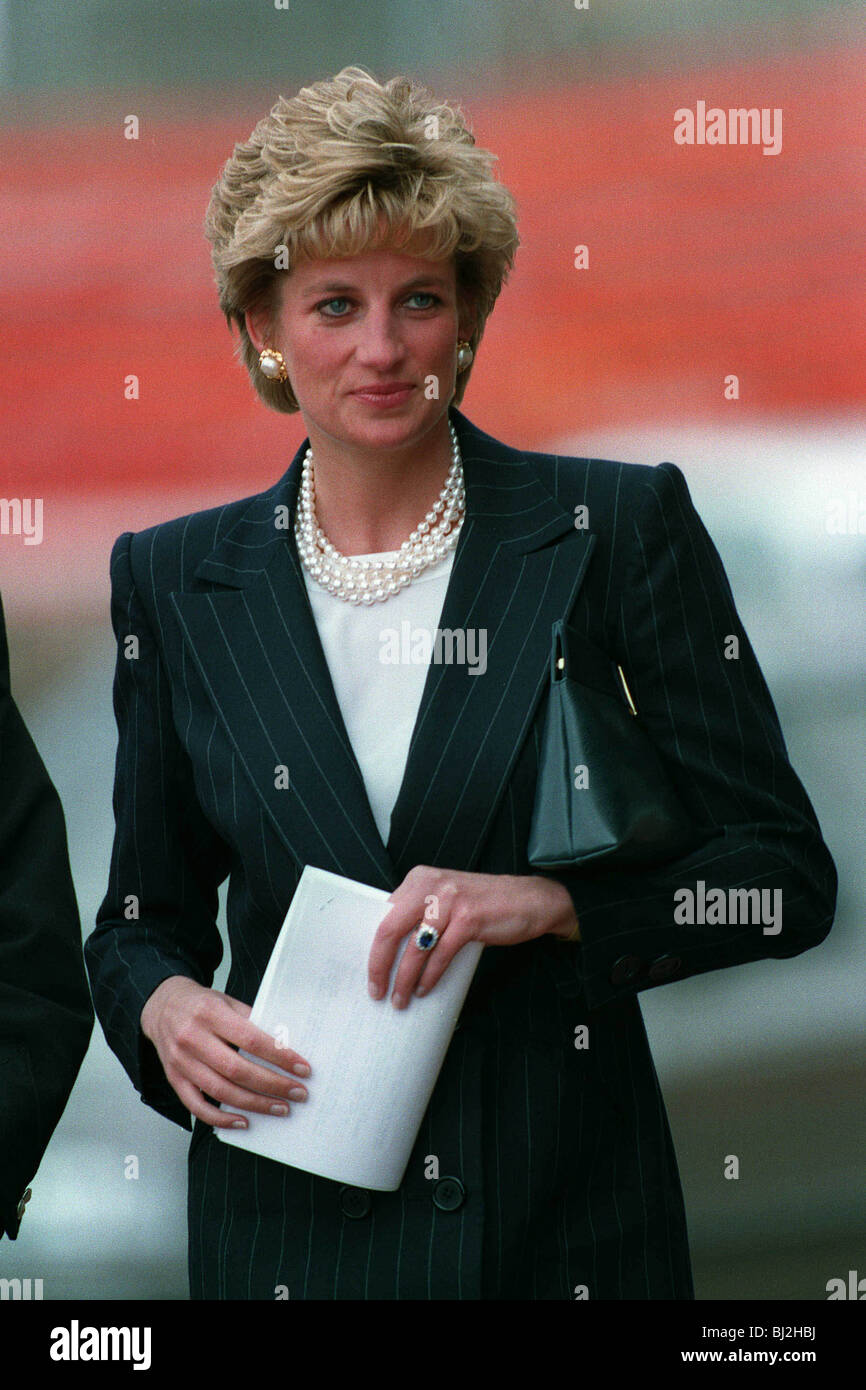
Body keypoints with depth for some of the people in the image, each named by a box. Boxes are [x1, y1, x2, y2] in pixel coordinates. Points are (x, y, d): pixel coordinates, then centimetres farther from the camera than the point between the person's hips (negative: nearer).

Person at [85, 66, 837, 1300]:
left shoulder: (621, 530, -4)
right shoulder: (178, 584, 3)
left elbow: (788, 873, -4)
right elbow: (144, 915, 11)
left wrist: (554, 902, -19)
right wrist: (163, 1009, -11)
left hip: (569, 1221, -1)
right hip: (291, 1229, 2)